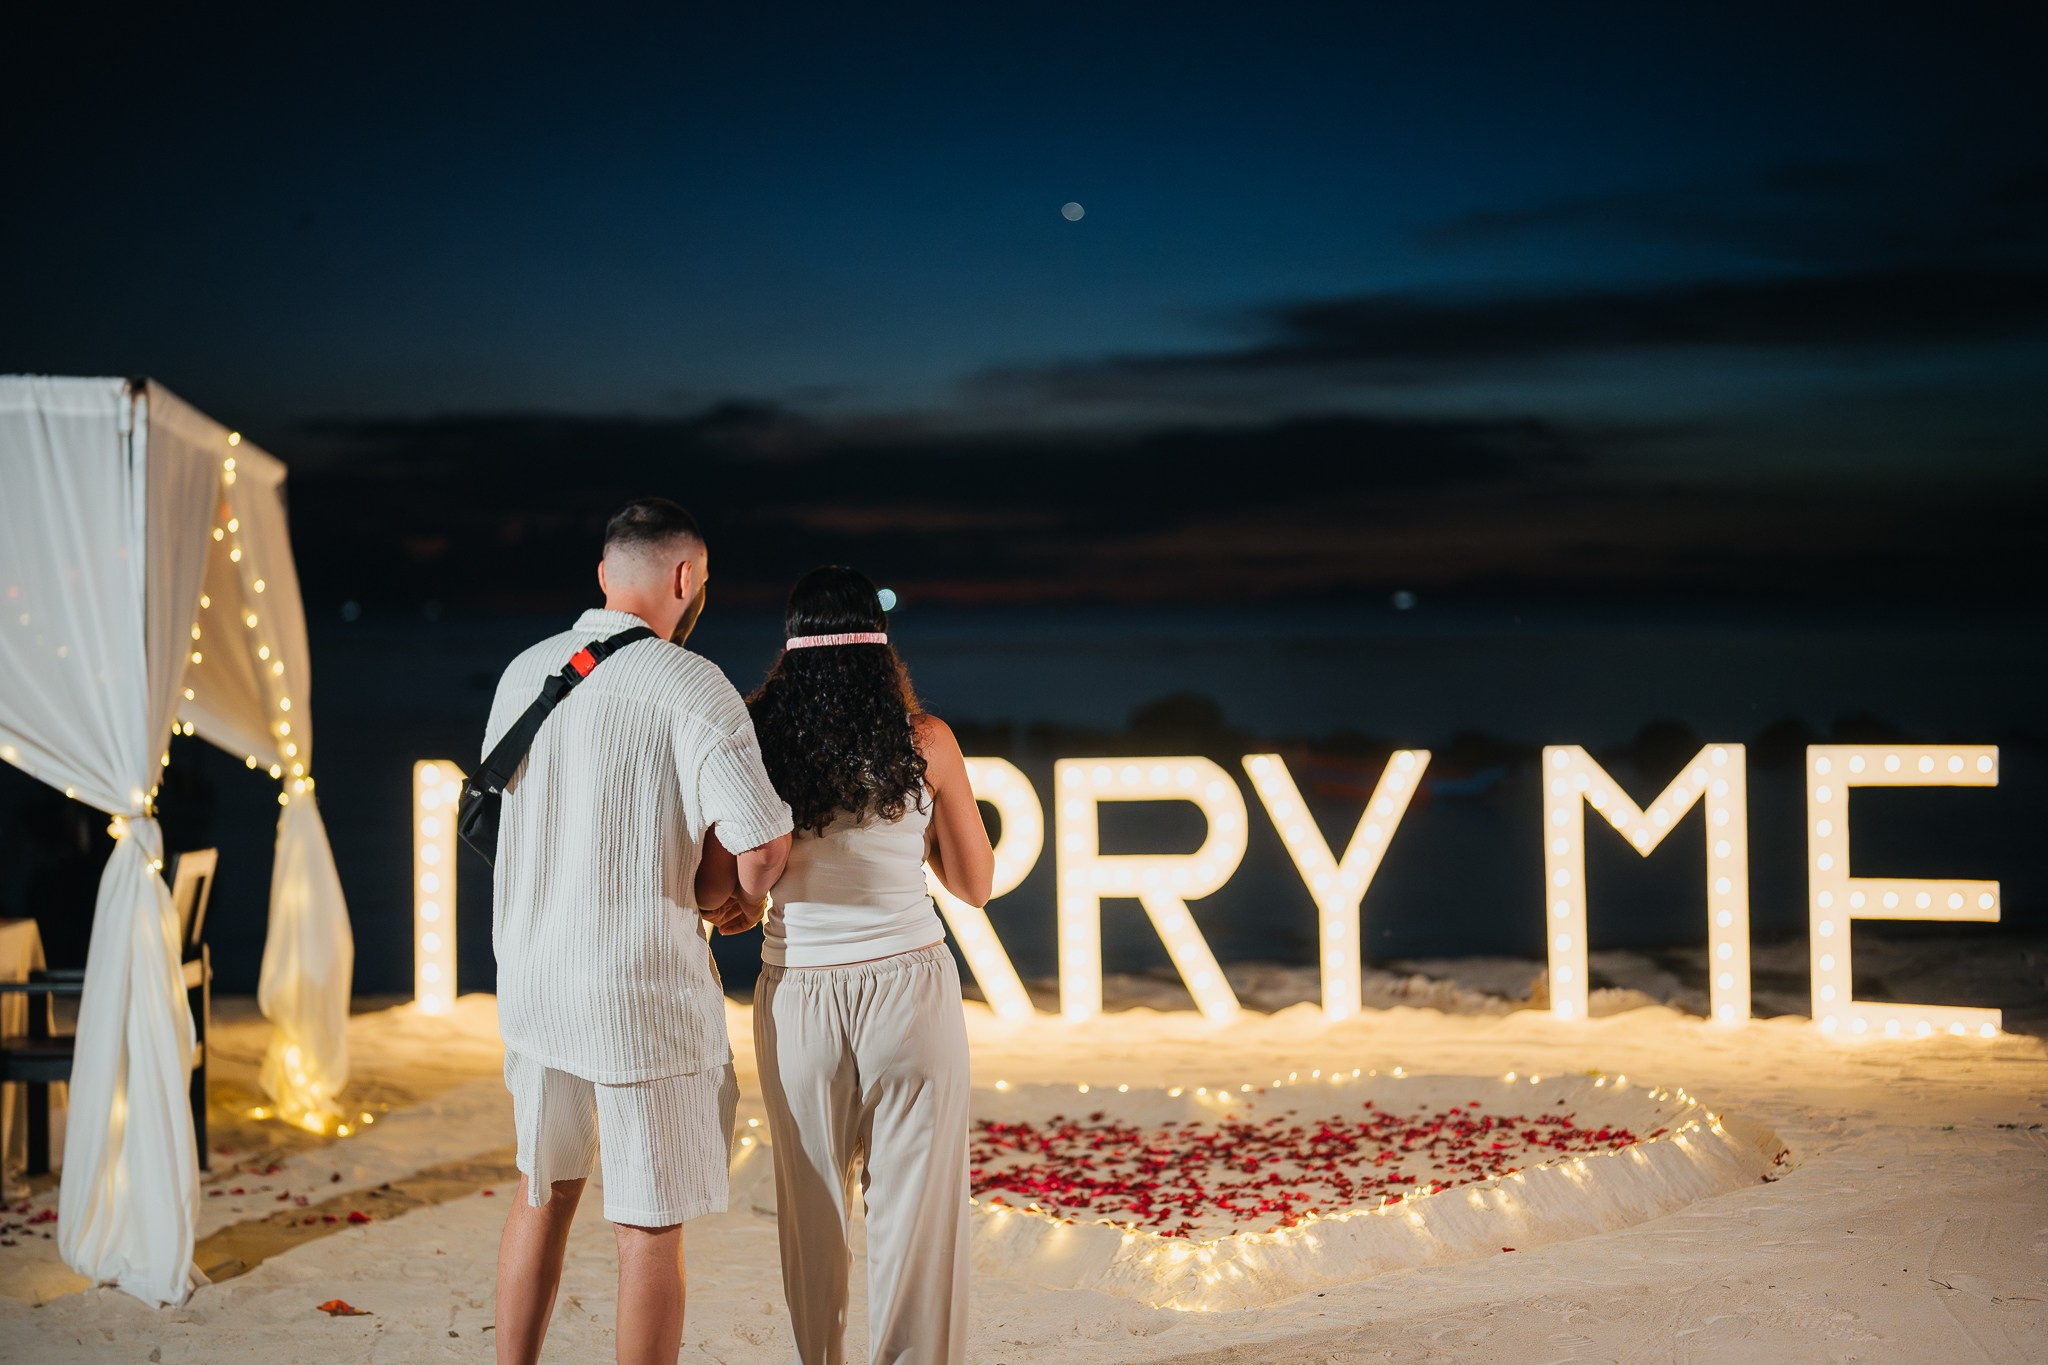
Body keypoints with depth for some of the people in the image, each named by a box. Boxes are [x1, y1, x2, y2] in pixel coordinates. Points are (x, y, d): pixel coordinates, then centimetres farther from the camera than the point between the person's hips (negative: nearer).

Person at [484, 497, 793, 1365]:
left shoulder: (523, 672, 5)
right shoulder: (690, 685, -15)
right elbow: (763, 843, -23)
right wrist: (744, 897, 1)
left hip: (530, 975, 6)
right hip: (641, 994, -6)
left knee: (543, 1194, 22)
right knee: (650, 1226, 4)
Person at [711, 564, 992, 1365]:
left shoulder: (760, 740, -2)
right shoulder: (924, 741, -4)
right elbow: (975, 884, 5)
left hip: (798, 993, 2)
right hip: (909, 984, -2)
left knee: (812, 1211, 16)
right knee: (913, 1209, 5)